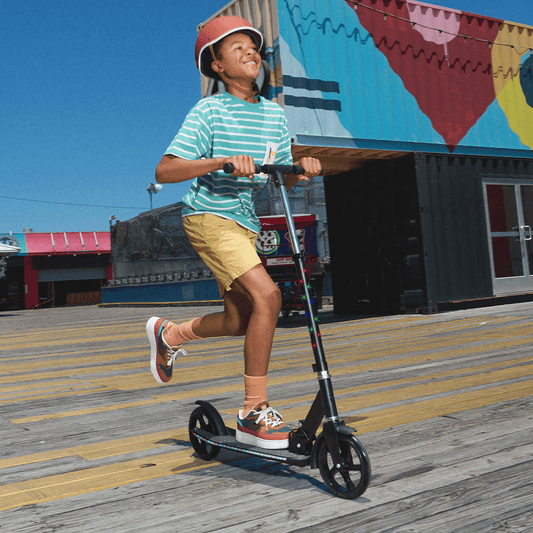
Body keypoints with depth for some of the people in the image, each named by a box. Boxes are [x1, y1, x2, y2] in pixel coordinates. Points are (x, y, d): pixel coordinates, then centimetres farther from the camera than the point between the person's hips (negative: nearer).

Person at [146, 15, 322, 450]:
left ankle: (169, 334, 40)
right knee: (267, 296, -24)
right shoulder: (209, 112, -9)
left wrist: (302, 169, -11)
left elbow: (281, 179, 12)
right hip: (210, 216, -7)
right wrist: (223, 161, -29)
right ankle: (254, 413, -12)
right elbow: (164, 171, -17)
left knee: (240, 321, 11)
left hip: (246, 223, 7)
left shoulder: (274, 114, 9)